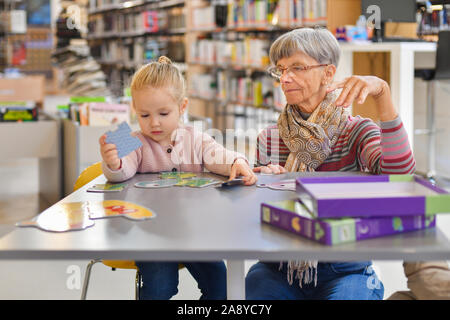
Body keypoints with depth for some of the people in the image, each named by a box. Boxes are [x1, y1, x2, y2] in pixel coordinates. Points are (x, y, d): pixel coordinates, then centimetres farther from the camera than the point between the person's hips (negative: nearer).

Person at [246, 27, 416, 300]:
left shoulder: (358, 132, -3)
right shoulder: (268, 140, 5)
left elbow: (400, 175, -24)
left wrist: (383, 95, -29)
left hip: (346, 270, -2)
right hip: (280, 268, 2)